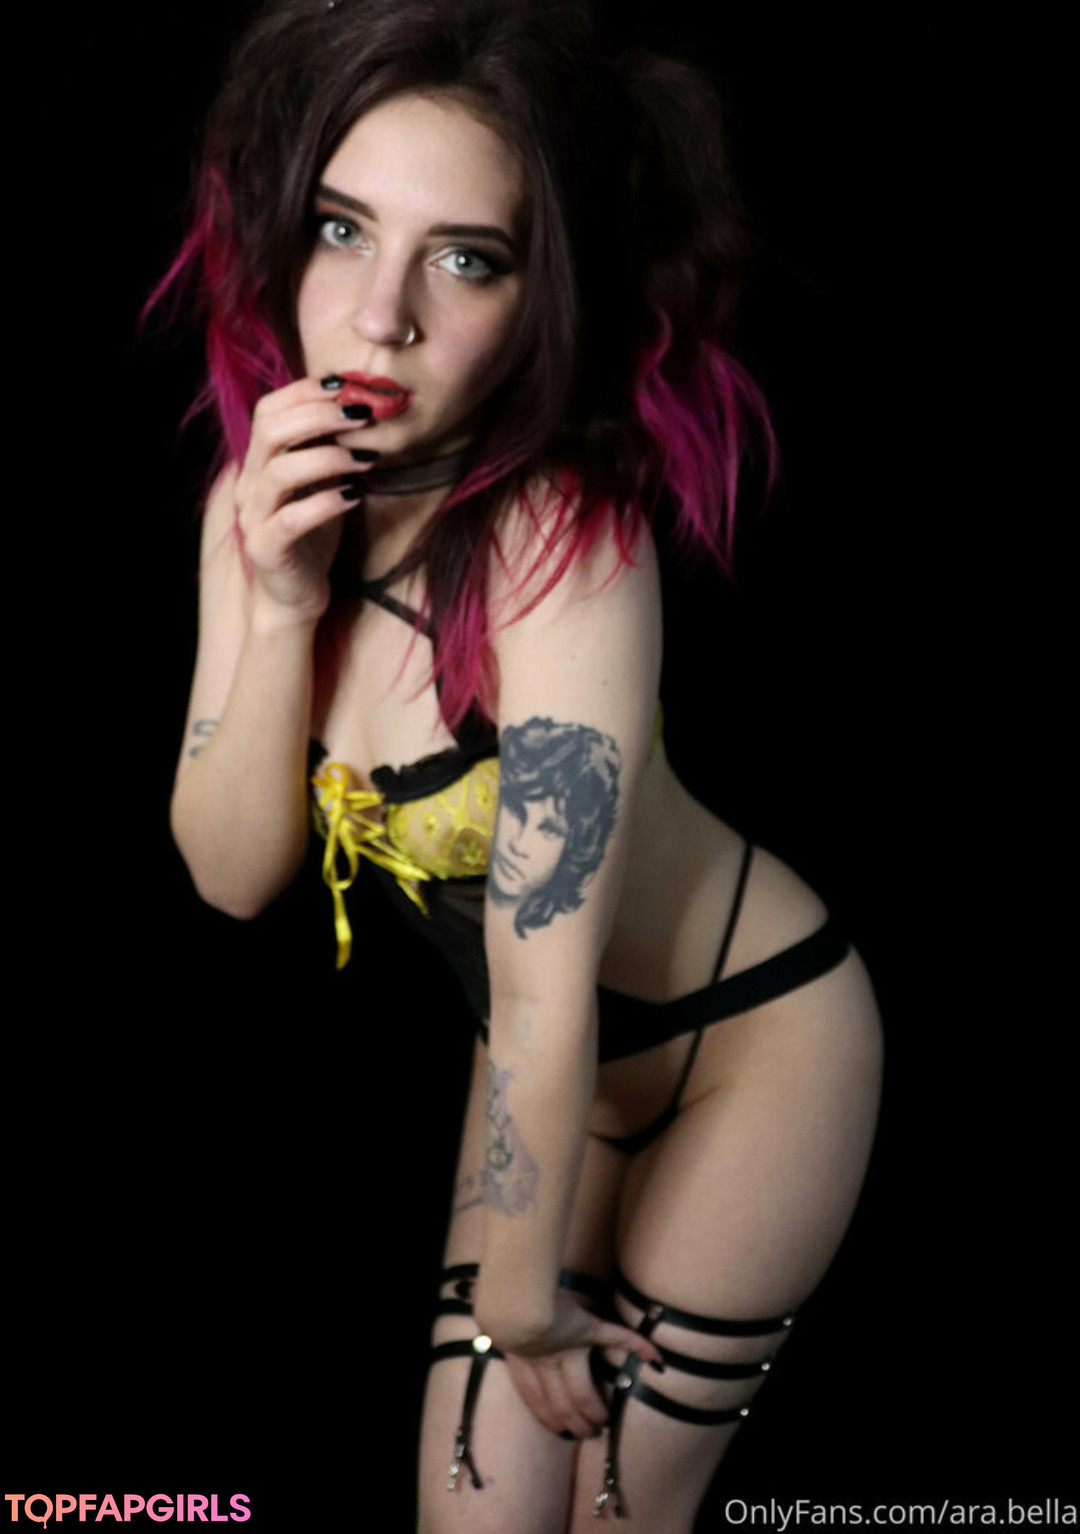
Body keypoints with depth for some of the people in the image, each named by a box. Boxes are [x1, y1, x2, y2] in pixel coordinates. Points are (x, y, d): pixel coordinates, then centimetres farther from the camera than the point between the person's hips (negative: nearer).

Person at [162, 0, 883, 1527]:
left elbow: (549, 1007, -28)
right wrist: (280, 608, -27)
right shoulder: (266, 507, -12)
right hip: (559, 1053, 5)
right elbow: (234, 872, -12)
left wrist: (525, 1294, -15)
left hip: (754, 1043, -5)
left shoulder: (568, 545, -33)